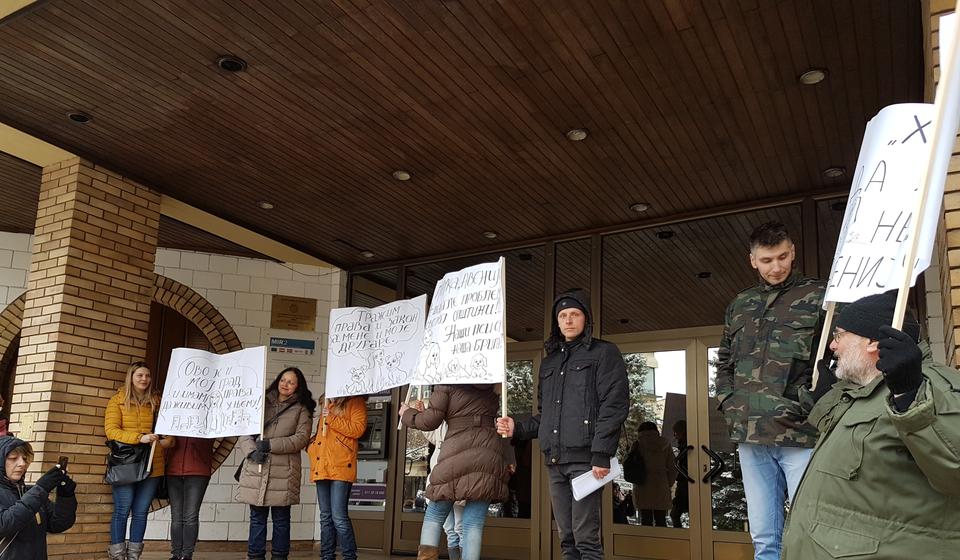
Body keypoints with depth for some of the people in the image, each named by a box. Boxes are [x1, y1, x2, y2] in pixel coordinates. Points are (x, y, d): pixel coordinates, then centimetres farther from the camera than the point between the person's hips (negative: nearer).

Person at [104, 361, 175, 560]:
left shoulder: (157, 401, 9)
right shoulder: (118, 400, 2)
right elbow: (111, 430, -7)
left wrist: (169, 439, -8)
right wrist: (139, 438, -19)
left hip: (152, 467, 3)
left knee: (141, 512, 7)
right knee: (122, 511, 0)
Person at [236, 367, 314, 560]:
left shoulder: (301, 410, 8)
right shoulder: (261, 403, 16)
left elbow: (302, 438, -4)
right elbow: (244, 431, 10)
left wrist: (271, 445, -12)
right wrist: (251, 451, -9)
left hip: (283, 472, -2)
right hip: (256, 470, 2)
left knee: (281, 519, 3)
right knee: (257, 517, 6)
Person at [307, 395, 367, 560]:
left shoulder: (356, 402, 2)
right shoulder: (328, 404, 23)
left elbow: (358, 429, -11)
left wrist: (332, 418, -13)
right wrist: (312, 446, 14)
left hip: (341, 467, -7)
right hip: (322, 467, 7)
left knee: (339, 517, -10)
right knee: (325, 517, 10)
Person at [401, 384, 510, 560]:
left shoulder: (447, 386, 5)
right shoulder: (490, 391, 21)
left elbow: (430, 421, 2)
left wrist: (408, 414, 22)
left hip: (457, 453, -3)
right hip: (491, 453, 3)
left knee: (434, 516, 12)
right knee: (474, 523, 2)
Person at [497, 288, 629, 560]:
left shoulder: (604, 353, 3)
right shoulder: (549, 362, 23)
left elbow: (615, 404, -8)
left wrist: (601, 454, -17)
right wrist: (518, 428, 7)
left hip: (584, 458, -6)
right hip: (555, 460, 6)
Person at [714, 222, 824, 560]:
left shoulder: (818, 298, 1)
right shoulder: (740, 305, 16)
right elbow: (724, 362, 23)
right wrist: (729, 404, 10)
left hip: (801, 435, -4)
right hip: (750, 436, 5)